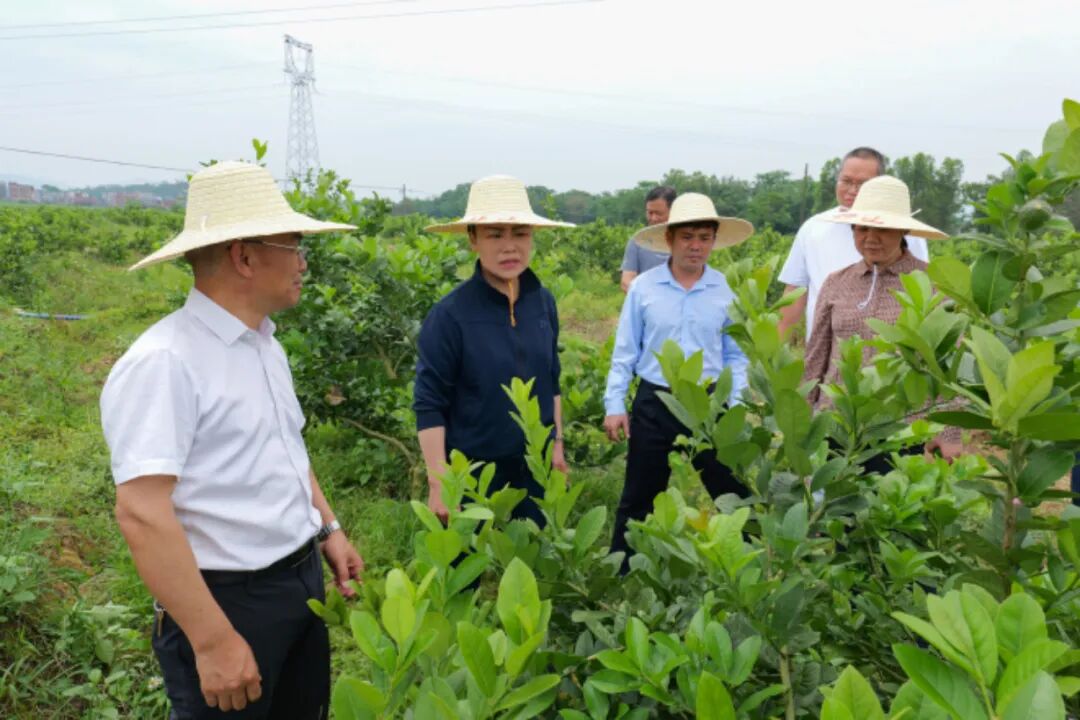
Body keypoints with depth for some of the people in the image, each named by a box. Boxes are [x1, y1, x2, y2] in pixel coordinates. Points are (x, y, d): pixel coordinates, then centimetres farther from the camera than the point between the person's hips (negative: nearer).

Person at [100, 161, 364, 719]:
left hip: (303, 583, 8)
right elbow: (140, 513, -27)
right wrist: (213, 641, -26)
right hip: (228, 602, -8)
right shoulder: (163, 363, -22)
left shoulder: (266, 345, 6)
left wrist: (328, 529, 15)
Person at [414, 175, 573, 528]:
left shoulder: (543, 302, -1)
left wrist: (557, 443, 12)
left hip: (535, 468, 5)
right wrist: (439, 484, -14)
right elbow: (429, 406, -13)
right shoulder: (450, 314, -16)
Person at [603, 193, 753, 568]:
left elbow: (735, 355, 6)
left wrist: (736, 407, -1)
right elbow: (625, 351, 1)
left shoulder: (726, 290, -1)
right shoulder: (643, 287, -4)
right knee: (639, 497, 11)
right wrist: (614, 405, -3)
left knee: (733, 492, 9)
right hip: (654, 403, 0)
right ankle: (621, 572, 27)